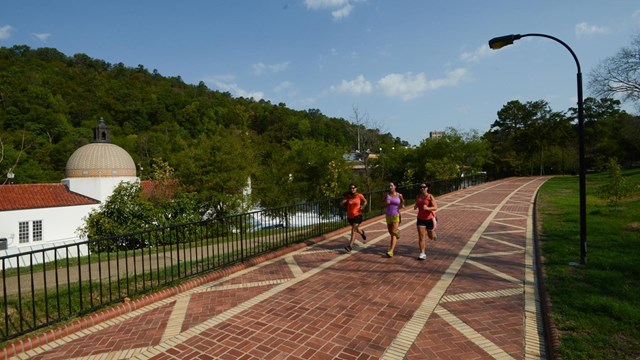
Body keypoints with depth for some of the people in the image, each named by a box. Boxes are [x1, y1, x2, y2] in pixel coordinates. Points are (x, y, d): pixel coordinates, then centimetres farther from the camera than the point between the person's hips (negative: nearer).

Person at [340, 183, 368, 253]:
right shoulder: (347, 196, -6)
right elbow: (341, 204, -15)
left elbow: (365, 201, 10)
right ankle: (362, 233, 58)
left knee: (353, 230, -14)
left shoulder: (359, 195, -9)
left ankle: (350, 246, -15)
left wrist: (362, 206, -6)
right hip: (349, 216, 4)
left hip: (357, 215, -4)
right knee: (356, 229, 24)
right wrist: (346, 198, -22)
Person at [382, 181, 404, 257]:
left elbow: (402, 201, 15)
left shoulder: (399, 195, -4)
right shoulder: (386, 195, 0)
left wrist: (402, 205, -6)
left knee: (393, 233, -13)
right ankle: (397, 232, 53)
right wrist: (386, 203, -10)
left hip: (396, 216, -4)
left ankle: (391, 251, -17)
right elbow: (382, 202, 12)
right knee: (390, 232, 16)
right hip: (388, 216, 4)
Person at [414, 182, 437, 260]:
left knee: (431, 237, 15)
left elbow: (435, 207, -18)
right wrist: (415, 206, -5)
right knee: (421, 237, -7)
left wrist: (427, 208, -35)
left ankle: (433, 230, 50)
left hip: (429, 219, -3)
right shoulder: (418, 196, 2)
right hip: (420, 219, 3)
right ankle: (422, 253, 0)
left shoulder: (430, 197, -12)